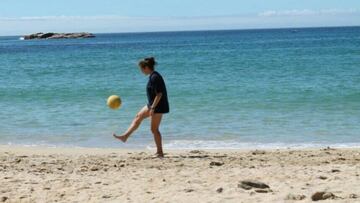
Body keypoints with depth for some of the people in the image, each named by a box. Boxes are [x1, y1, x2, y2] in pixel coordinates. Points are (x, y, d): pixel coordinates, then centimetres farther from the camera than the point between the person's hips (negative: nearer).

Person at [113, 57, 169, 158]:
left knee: (154, 129, -3)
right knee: (138, 117, 18)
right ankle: (125, 136, 26)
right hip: (153, 104, 10)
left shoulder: (154, 77, -22)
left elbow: (159, 94, -25)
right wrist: (151, 106, 23)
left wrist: (152, 108, -23)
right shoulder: (153, 76, 9)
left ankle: (160, 152, 5)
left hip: (158, 106, -10)